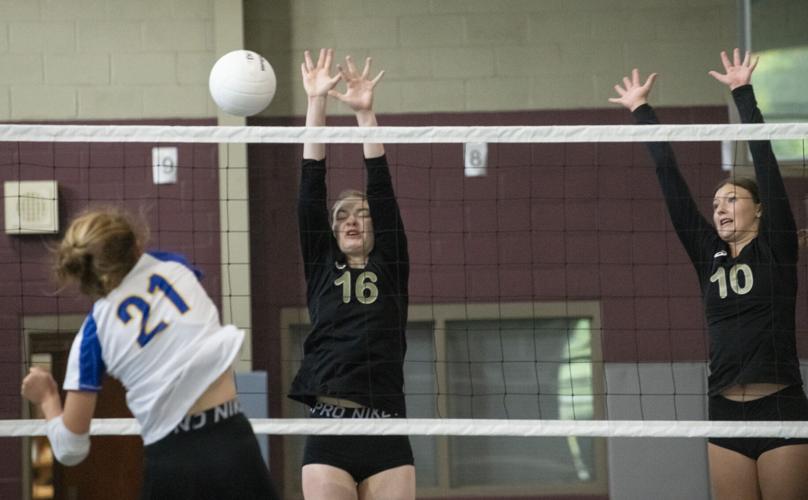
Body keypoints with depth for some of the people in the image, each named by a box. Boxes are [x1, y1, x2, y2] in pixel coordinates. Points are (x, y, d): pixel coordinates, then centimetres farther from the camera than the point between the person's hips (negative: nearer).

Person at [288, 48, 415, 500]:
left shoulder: (391, 269, 13)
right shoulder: (321, 268, 13)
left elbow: (383, 193, 4)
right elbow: (312, 189, 8)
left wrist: (366, 113, -3)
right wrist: (316, 103, 2)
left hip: (388, 434, 0)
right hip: (330, 431, 0)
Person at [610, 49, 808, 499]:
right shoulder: (710, 258, 13)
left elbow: (764, 158, 0)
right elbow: (672, 183, 15)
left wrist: (743, 92, 1)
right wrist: (642, 111, 17)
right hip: (726, 413, 4)